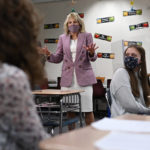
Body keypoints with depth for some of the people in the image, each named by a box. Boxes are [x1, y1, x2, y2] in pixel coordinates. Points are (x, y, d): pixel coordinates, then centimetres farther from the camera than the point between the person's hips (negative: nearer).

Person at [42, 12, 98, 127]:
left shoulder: (87, 36, 7)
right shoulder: (62, 38, 13)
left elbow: (93, 58, 2)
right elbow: (58, 58, 10)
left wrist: (91, 53, -21)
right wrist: (49, 55, -10)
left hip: (83, 77, -2)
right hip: (68, 78, 2)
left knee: (88, 110, -3)